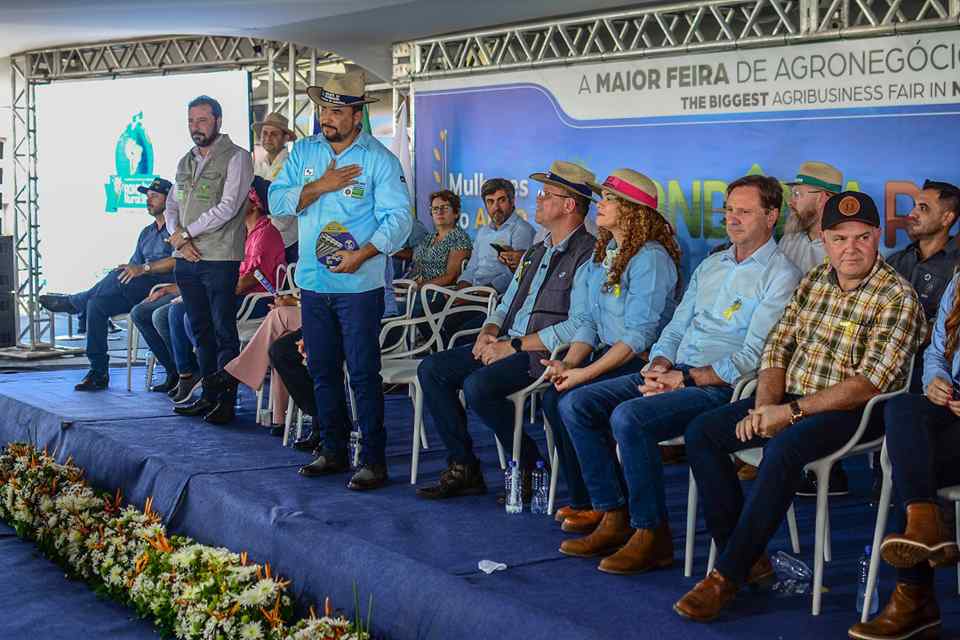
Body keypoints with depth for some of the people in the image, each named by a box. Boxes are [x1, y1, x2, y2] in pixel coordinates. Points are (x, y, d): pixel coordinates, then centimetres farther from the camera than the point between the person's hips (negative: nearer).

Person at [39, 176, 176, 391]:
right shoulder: (146, 233, 25)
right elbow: (131, 269, 22)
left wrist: (144, 268, -25)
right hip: (138, 292, 8)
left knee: (118, 277, -31)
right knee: (96, 304, -14)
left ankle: (72, 302, -8)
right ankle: (98, 373, -13)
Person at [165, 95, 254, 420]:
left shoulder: (236, 158, -5)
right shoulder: (185, 162, 18)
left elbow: (228, 208, -15)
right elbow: (172, 205, 18)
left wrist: (187, 232, -11)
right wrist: (177, 235, -3)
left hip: (220, 259, -7)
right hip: (186, 260, 7)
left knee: (224, 332, -3)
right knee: (201, 331, 12)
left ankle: (226, 400, 1)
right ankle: (208, 395, 19)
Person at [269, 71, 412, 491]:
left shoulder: (379, 159, -6)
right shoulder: (303, 153, 9)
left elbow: (398, 217, -12)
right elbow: (277, 201, 1)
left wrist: (362, 255, -23)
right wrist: (320, 186, -12)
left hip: (359, 284, -5)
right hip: (313, 282, 5)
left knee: (363, 373, -5)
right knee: (323, 372, 13)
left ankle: (374, 460, 1)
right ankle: (334, 451, 25)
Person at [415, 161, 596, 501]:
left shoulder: (588, 255, -10)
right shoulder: (536, 253, 22)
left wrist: (514, 346, -17)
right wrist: (488, 334, 3)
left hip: (547, 355, -9)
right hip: (506, 345, 9)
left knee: (478, 386, -30)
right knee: (431, 369, -4)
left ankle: (532, 469, -9)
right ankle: (462, 468, -3)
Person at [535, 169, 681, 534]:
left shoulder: (651, 257, -13)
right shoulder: (604, 253, 15)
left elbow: (638, 336, -19)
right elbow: (587, 322, 12)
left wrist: (586, 373, -23)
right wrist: (569, 363, -6)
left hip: (640, 363, -8)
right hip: (608, 354, 8)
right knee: (552, 397, -17)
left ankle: (592, 504, -7)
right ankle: (581, 499, -5)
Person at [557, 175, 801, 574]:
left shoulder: (781, 276, -5)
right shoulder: (710, 266, 20)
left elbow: (752, 357, -14)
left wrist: (687, 378, -17)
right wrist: (659, 365, -1)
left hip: (720, 388, -8)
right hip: (674, 374, 8)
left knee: (628, 417, -32)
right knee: (575, 404, -6)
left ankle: (651, 534, -18)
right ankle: (614, 519, -5)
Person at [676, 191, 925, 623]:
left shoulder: (897, 298, -12)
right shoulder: (815, 280, 10)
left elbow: (870, 383, -19)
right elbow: (778, 346, 10)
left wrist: (792, 412, -22)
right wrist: (765, 406, -9)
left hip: (853, 411, -7)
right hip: (790, 401, 7)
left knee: (783, 450, -35)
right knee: (701, 433, -6)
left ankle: (729, 573, -25)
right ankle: (749, 557, -7)